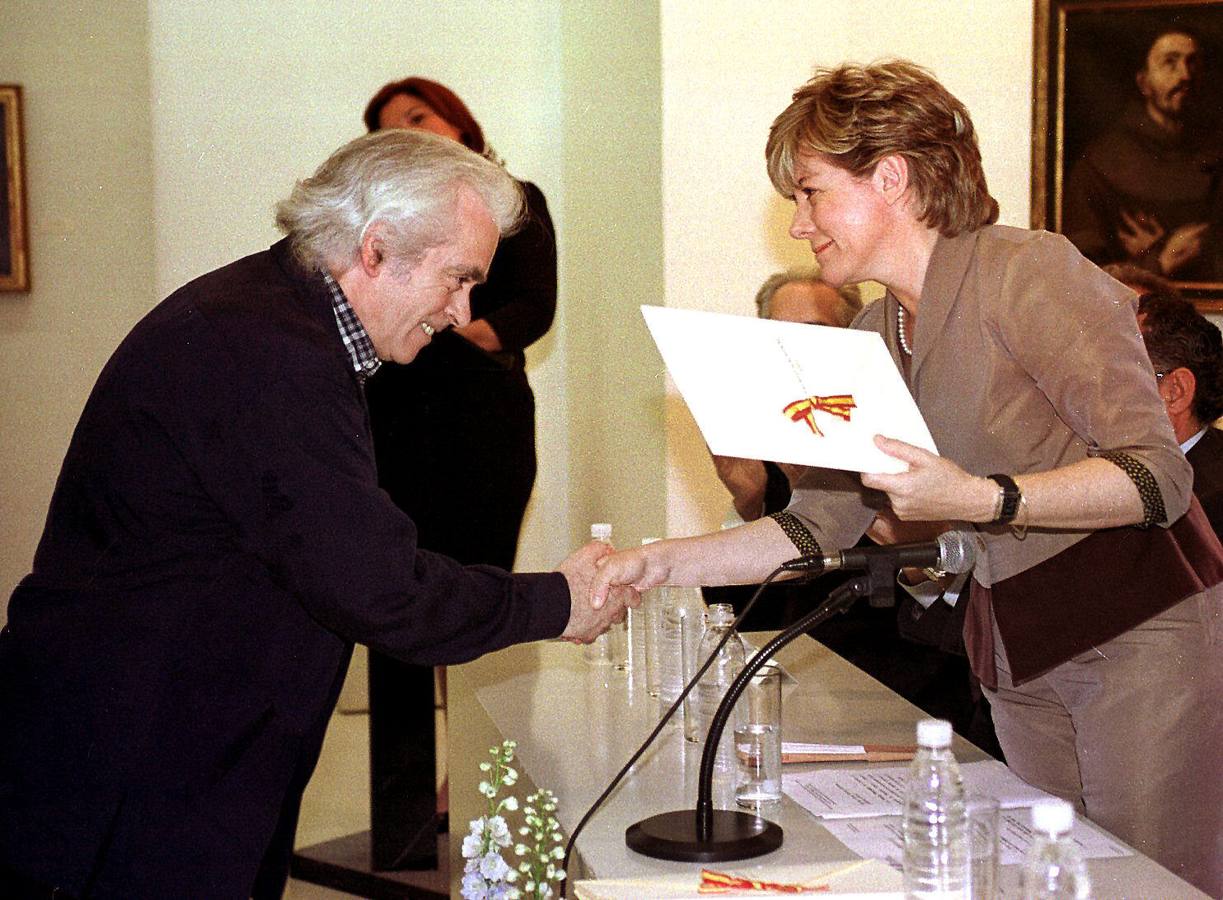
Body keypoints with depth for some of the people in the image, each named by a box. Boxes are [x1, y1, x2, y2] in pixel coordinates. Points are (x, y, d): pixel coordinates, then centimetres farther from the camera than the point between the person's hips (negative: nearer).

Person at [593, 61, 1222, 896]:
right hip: (1017, 654, 7)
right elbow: (811, 528, 10)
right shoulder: (873, 339, 9)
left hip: (1145, 635, -7)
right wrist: (656, 563, 0)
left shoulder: (1024, 271, -14)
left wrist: (983, 499, -33)